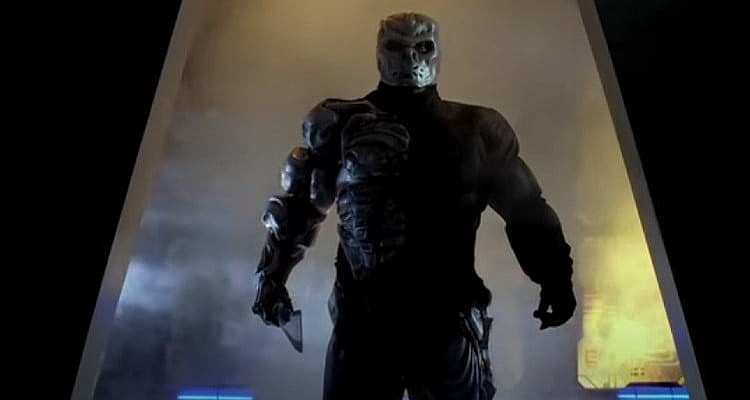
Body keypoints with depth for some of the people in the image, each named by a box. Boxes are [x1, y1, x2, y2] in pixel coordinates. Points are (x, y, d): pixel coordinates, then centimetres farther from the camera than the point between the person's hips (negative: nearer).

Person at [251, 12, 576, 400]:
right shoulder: (345, 125, 2)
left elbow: (525, 209, 11)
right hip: (362, 316, 0)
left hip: (446, 318, 1)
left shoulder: (474, 131, 5)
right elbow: (299, 203, 11)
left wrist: (555, 276, 7)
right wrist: (273, 275, 11)